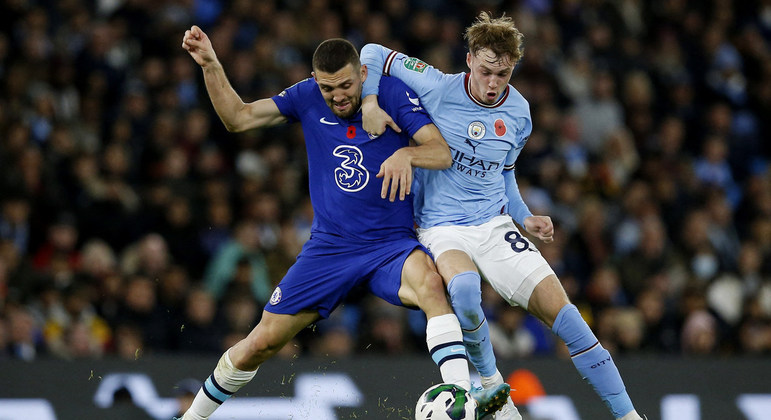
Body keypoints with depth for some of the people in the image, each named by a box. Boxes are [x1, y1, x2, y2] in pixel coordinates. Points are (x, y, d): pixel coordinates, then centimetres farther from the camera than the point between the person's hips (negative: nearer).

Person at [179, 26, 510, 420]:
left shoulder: (393, 95, -10)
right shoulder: (308, 97, -1)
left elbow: (442, 152, -20)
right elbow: (237, 118, -2)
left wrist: (406, 154, -42)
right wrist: (210, 65, -16)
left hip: (391, 246, -3)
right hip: (328, 247, 3)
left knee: (430, 283, -37)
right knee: (259, 345, 2)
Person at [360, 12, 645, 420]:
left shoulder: (518, 112, 5)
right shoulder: (438, 89, -9)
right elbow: (374, 54, 0)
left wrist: (524, 218, 8)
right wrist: (369, 102, -14)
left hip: (495, 225, 3)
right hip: (441, 229, -3)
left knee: (559, 308, -11)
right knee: (463, 289, -38)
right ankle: (489, 381, -11)